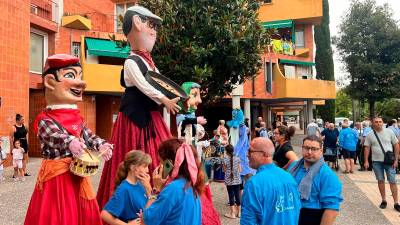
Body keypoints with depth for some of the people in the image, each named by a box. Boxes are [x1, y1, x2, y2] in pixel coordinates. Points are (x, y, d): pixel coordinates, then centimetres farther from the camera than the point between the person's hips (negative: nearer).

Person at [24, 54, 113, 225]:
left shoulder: (78, 120, 11)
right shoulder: (45, 120, -11)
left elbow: (90, 137, 4)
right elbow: (55, 135, -29)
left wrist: (102, 145, -16)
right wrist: (70, 142, -48)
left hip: (79, 175, 7)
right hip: (57, 176, -7)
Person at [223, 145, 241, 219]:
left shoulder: (225, 159, -10)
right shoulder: (237, 158, 1)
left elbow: (224, 170, -4)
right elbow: (239, 170, 6)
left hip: (229, 180, -3)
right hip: (237, 179, 4)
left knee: (231, 196, 2)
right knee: (237, 195, 10)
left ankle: (232, 213, 7)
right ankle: (238, 212, 20)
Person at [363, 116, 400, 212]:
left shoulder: (389, 132, 0)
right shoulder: (370, 135, 2)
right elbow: (367, 148, 4)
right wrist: (366, 161, -2)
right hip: (376, 161, 1)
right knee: (380, 181, 9)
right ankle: (384, 200, 21)